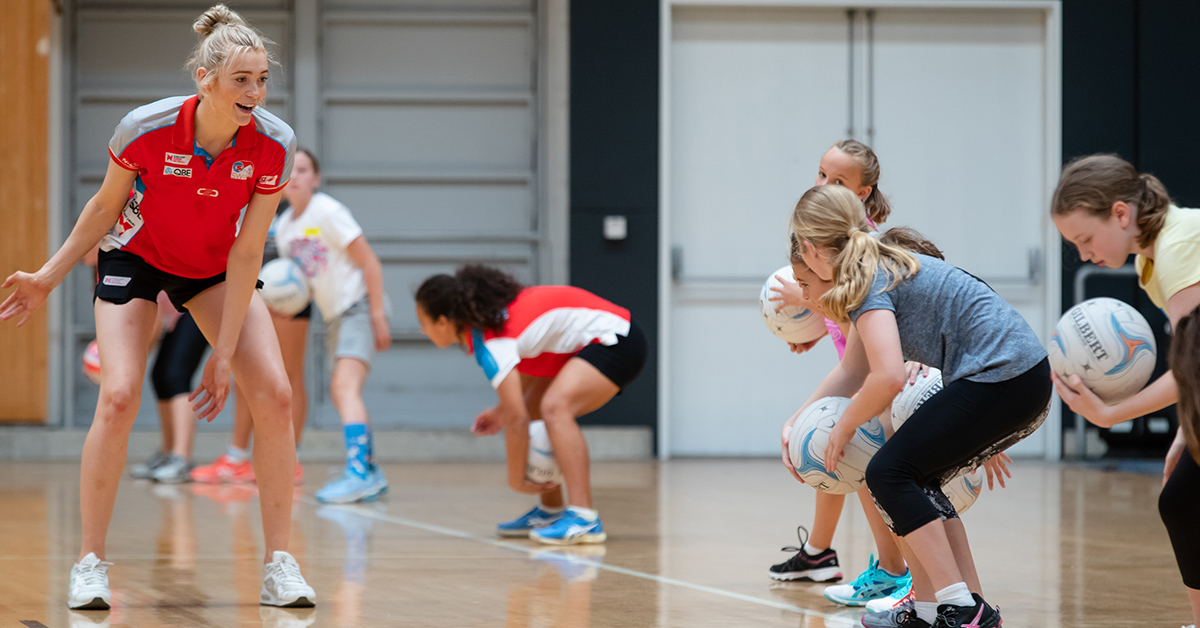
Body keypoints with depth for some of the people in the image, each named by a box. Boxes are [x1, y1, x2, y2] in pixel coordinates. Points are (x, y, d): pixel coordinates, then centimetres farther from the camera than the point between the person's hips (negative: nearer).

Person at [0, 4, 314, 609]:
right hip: (135, 258, -2)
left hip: (216, 269, 2)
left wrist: (224, 354, -20)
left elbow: (246, 253, -20)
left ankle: (279, 567, -3)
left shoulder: (273, 144, -26)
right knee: (119, 397, -20)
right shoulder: (145, 128, -29)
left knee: (274, 395, -13)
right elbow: (105, 206, -9)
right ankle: (90, 562, -5)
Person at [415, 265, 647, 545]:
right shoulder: (489, 316, 5)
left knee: (555, 408, -30)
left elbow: (517, 420, -23)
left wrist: (516, 480, -13)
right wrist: (502, 411, 8)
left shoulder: (492, 345, -23)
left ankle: (584, 519, -35)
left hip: (616, 340, -11)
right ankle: (550, 511, 21)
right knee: (533, 413, 13)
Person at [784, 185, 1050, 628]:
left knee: (889, 473, -4)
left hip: (1000, 379, -10)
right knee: (918, 480, 18)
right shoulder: (880, 268, 19)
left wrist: (844, 428, -8)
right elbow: (853, 371, 28)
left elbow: (888, 376, -24)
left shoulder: (867, 281, -11)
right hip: (1027, 379, 10)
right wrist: (796, 423, 23)